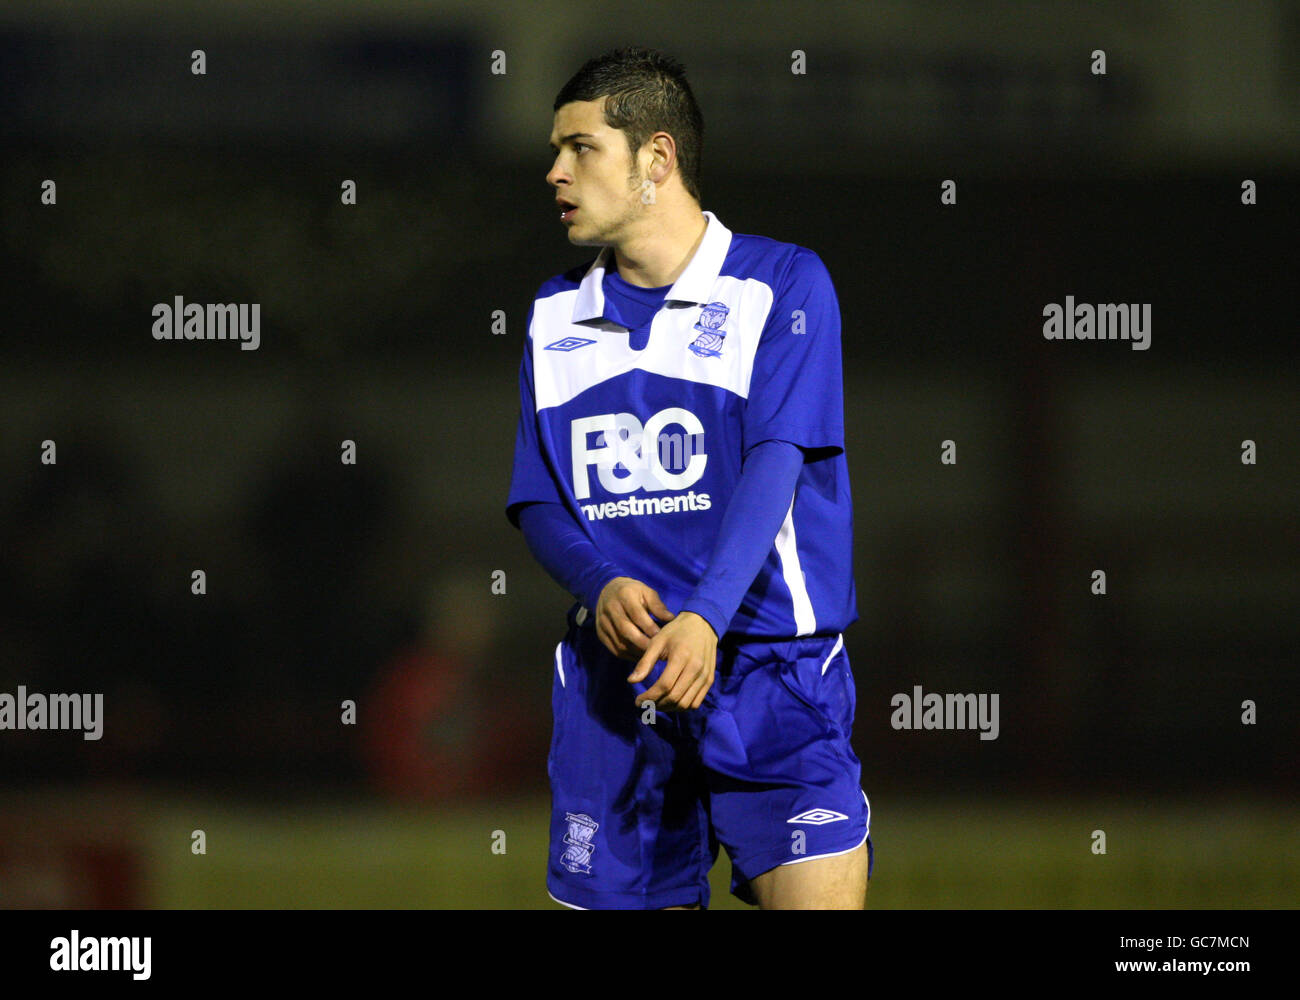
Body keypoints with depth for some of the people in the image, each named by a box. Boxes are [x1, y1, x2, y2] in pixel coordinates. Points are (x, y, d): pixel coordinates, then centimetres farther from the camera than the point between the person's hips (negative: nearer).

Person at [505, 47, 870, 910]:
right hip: (614, 673, 4)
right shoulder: (557, 315, 14)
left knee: (819, 894, -17)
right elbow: (537, 502, 10)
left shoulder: (783, 284, -2)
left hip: (771, 674, -4)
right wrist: (601, 587, -12)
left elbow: (775, 461, -14)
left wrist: (705, 619, -28)